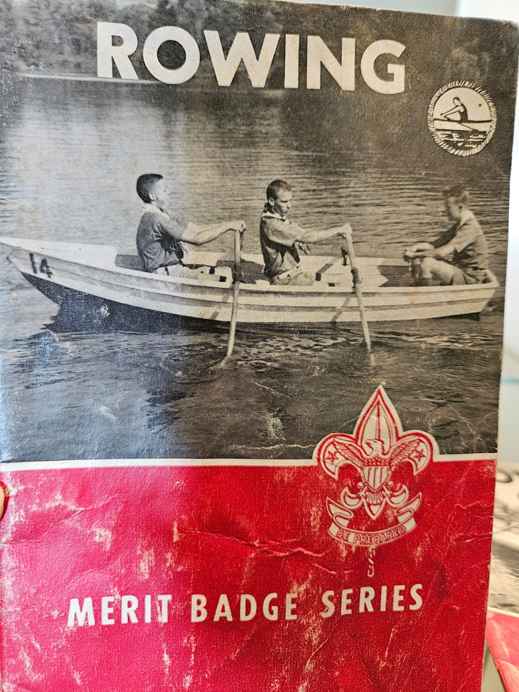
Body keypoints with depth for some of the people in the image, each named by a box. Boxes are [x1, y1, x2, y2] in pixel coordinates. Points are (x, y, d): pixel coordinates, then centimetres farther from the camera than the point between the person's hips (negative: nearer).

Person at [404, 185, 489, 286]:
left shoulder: (469, 227, -22)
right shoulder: (458, 225, 10)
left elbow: (442, 252, -29)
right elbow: (436, 244, 8)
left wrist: (415, 255, -22)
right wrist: (416, 247, -12)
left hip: (469, 278, -10)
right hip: (459, 270, 10)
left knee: (426, 263, -26)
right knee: (417, 262, 3)